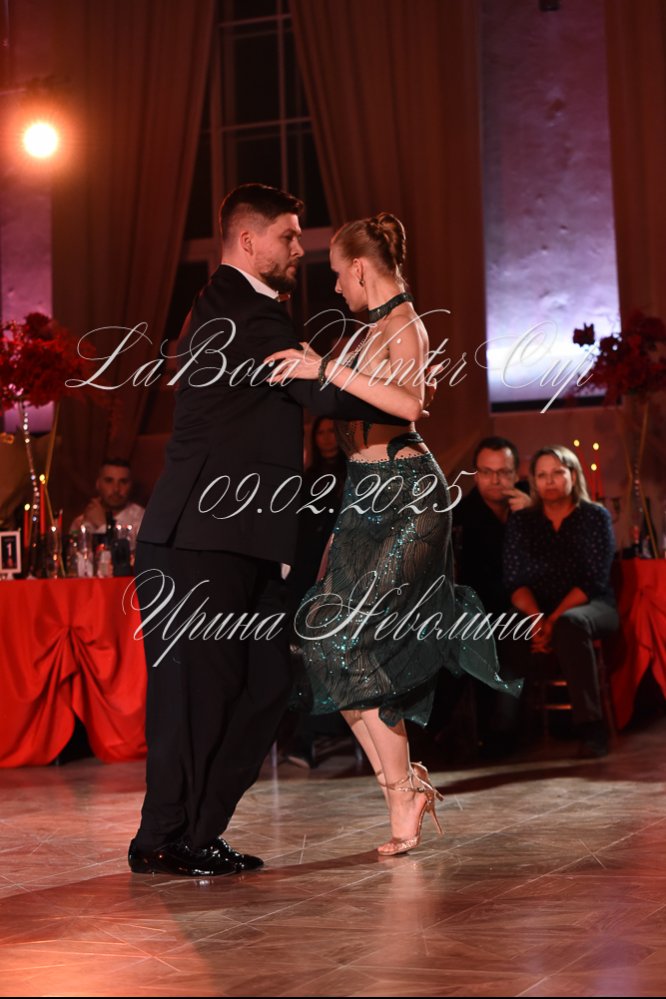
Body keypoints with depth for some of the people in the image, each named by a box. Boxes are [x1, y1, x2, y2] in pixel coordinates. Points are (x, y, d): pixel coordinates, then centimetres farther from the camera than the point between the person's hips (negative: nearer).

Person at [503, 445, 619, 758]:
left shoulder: (595, 517, 2)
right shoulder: (521, 522, 10)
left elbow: (594, 580, -8)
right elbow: (515, 581, 1)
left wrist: (554, 620, -21)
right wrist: (537, 618, -19)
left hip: (591, 607, -3)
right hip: (538, 612, 3)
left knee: (570, 623, -40)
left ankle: (591, 728, -39)